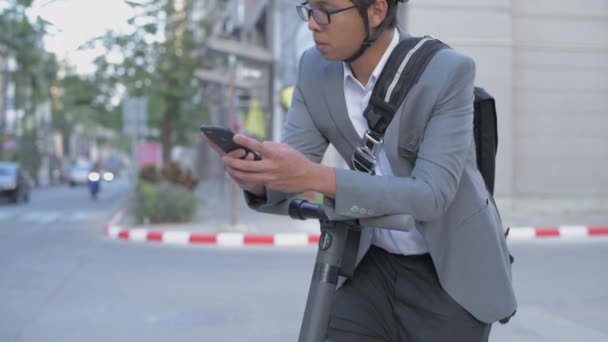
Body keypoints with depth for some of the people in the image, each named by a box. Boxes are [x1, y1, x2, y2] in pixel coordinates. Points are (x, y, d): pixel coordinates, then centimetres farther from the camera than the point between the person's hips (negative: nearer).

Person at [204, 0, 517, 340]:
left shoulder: (448, 72, -22)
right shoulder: (315, 69, -8)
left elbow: (432, 195, -30)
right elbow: (290, 177, -8)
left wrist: (317, 177, -42)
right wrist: (256, 179, -33)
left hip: (450, 274, -3)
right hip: (375, 264, 4)